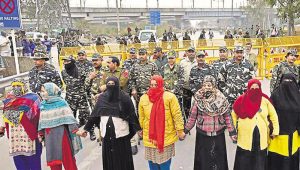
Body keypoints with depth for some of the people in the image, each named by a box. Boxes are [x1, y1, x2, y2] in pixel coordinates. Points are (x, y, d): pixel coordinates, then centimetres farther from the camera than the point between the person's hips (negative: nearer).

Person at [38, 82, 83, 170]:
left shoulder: (61, 103, -6)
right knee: (53, 159, 12)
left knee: (67, 158, 1)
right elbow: (42, 122, 15)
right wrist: (41, 134, 14)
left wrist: (75, 131, -11)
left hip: (61, 134, -5)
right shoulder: (43, 105, 9)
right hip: (50, 137, 5)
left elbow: (69, 118, -8)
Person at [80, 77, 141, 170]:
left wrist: (138, 129, -8)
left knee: (123, 158, 7)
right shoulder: (101, 97, 2)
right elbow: (94, 115, 8)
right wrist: (86, 128, 10)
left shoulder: (125, 97, -7)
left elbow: (132, 115, -6)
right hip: (107, 133, 3)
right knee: (108, 158, 11)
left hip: (121, 133, -3)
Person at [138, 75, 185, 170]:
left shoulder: (169, 97, -12)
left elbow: (177, 115, -10)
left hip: (166, 137, -2)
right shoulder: (143, 98, -1)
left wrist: (180, 131, -9)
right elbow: (141, 117, 9)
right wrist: (141, 130, 17)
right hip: (150, 137, 3)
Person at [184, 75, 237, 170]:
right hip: (202, 136, 0)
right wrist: (185, 130, 1)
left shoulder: (222, 100, -4)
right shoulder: (198, 100, -5)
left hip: (218, 136, 0)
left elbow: (227, 117, 1)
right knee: (203, 159, 9)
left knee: (218, 159, 11)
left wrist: (232, 132, 1)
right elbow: (192, 117, 1)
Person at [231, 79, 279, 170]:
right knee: (244, 160, 6)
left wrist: (275, 130, 7)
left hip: (261, 135, 2)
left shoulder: (265, 100, 1)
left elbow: (273, 115, 10)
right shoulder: (242, 100, -4)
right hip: (245, 135, -2)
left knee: (259, 159, 11)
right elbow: (233, 115, 7)